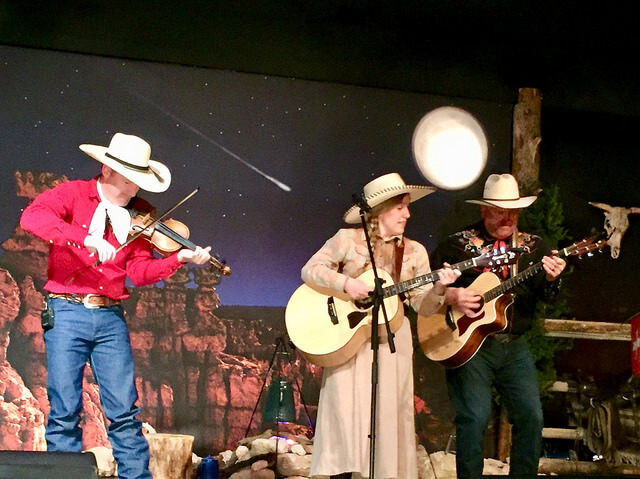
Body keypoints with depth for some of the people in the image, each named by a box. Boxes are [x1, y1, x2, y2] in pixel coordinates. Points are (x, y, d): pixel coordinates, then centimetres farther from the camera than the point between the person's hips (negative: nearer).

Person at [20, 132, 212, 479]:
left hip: (111, 319, 4)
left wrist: (180, 259, -13)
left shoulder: (134, 217, 10)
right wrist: (87, 239, -30)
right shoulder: (73, 195, -1)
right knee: (65, 411, -1)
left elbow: (139, 271, 3)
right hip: (66, 313, -3)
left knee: (124, 411, 3)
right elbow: (31, 217, -21)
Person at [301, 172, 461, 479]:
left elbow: (423, 306, 3)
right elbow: (310, 270, -6)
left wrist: (439, 288, -17)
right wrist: (346, 283, -19)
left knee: (387, 417, 2)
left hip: (391, 343, 3)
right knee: (346, 414, -6)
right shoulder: (347, 239, -2)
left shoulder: (415, 252, 6)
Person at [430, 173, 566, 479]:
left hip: (514, 346, 3)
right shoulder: (458, 244, 1)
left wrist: (551, 279, -21)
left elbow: (546, 296, 1)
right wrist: (450, 296, -14)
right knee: (474, 418, -8)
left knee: (531, 416, -1)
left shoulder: (534, 246, 10)